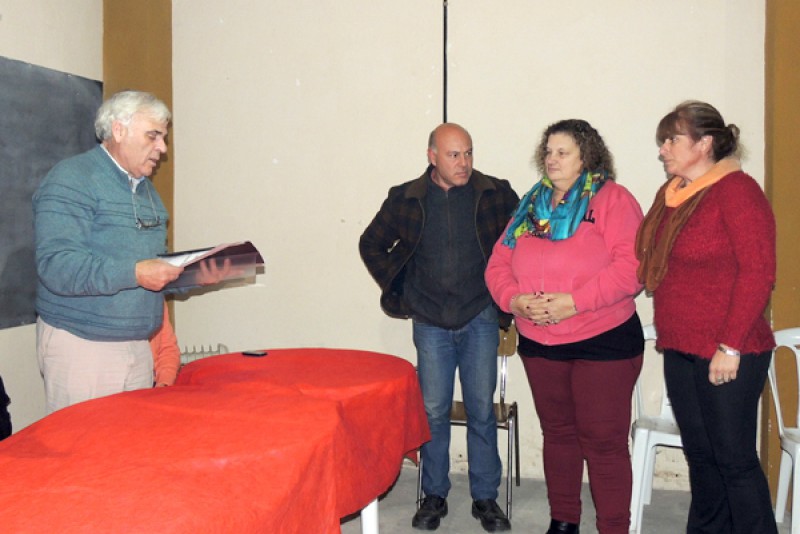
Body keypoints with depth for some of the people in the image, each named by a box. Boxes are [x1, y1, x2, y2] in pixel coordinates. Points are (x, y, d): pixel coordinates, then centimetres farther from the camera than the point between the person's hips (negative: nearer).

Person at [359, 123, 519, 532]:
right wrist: (397, 291, 4)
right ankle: (434, 496, 24)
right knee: (433, 411, 7)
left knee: (482, 410, 6)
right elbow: (371, 245, 11)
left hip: (479, 320, 0)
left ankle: (485, 498, 21)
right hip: (430, 323, 1)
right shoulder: (406, 199, 0)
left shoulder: (495, 195, -3)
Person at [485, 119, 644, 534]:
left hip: (603, 342, -5)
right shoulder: (530, 205, 12)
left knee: (603, 440, 0)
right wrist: (514, 300, -10)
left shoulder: (612, 199, -5)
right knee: (557, 433, 17)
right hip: (539, 344, 6)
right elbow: (499, 264, 9)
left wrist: (574, 301, -24)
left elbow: (632, 266, -18)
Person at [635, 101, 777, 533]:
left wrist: (731, 347, -18)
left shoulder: (736, 190, -11)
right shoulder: (670, 193, 11)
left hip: (727, 355, -7)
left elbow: (758, 272, -16)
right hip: (680, 350, 7)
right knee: (699, 452, 17)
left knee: (734, 457, 2)